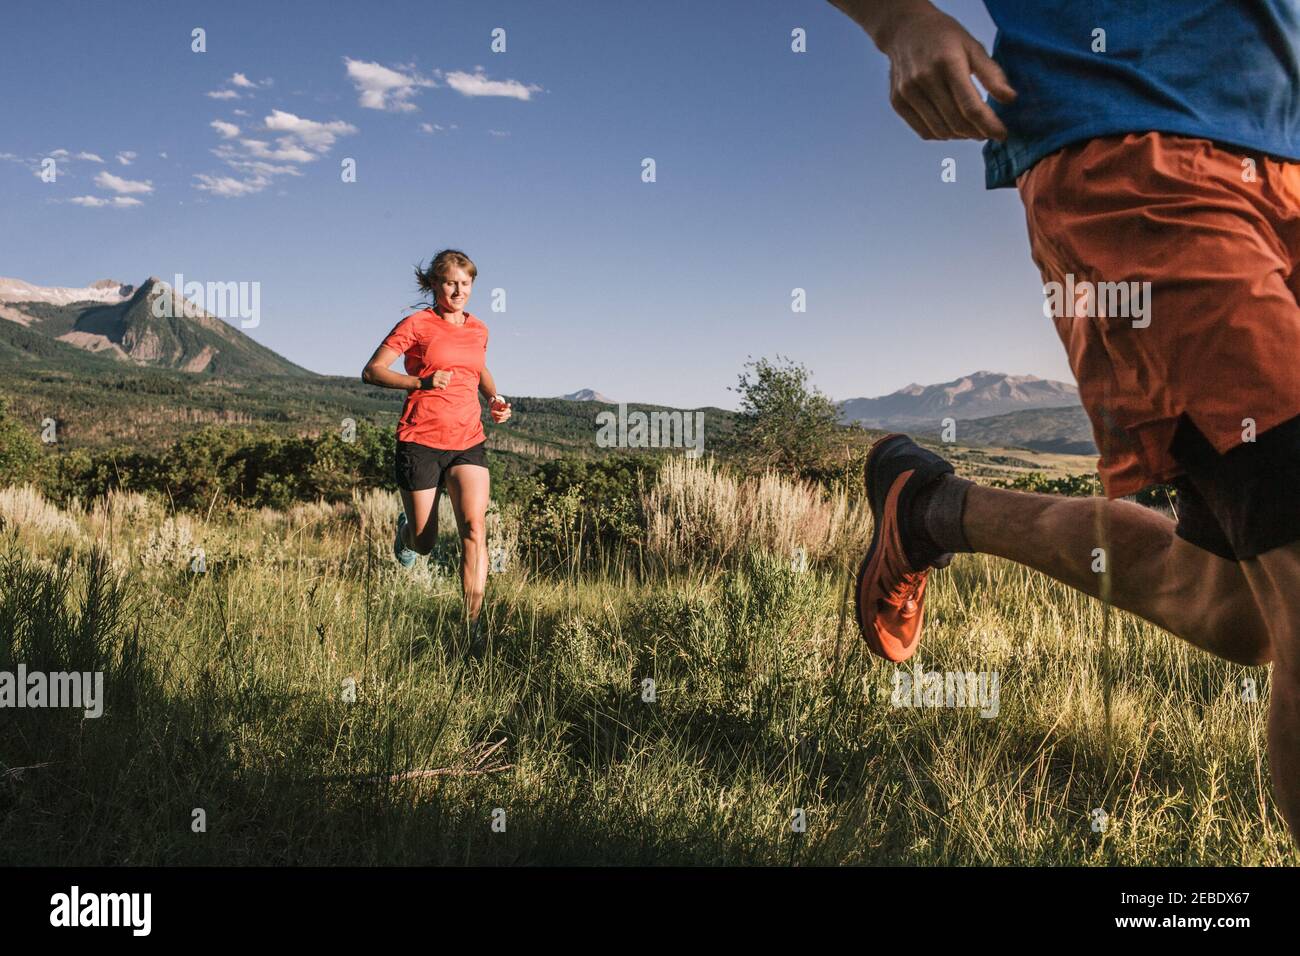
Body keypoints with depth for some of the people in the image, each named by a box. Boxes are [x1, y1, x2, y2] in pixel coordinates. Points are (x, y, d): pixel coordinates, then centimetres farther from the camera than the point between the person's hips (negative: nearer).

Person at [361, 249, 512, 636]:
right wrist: (421, 382, -18)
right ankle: (405, 529, 45)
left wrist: (495, 398, 12)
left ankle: (473, 625, -14)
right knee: (423, 543, 7)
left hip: (468, 442, 3)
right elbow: (371, 371, -4)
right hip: (421, 441, -3)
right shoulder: (416, 324, -3)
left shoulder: (478, 329, 12)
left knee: (474, 529, -16)